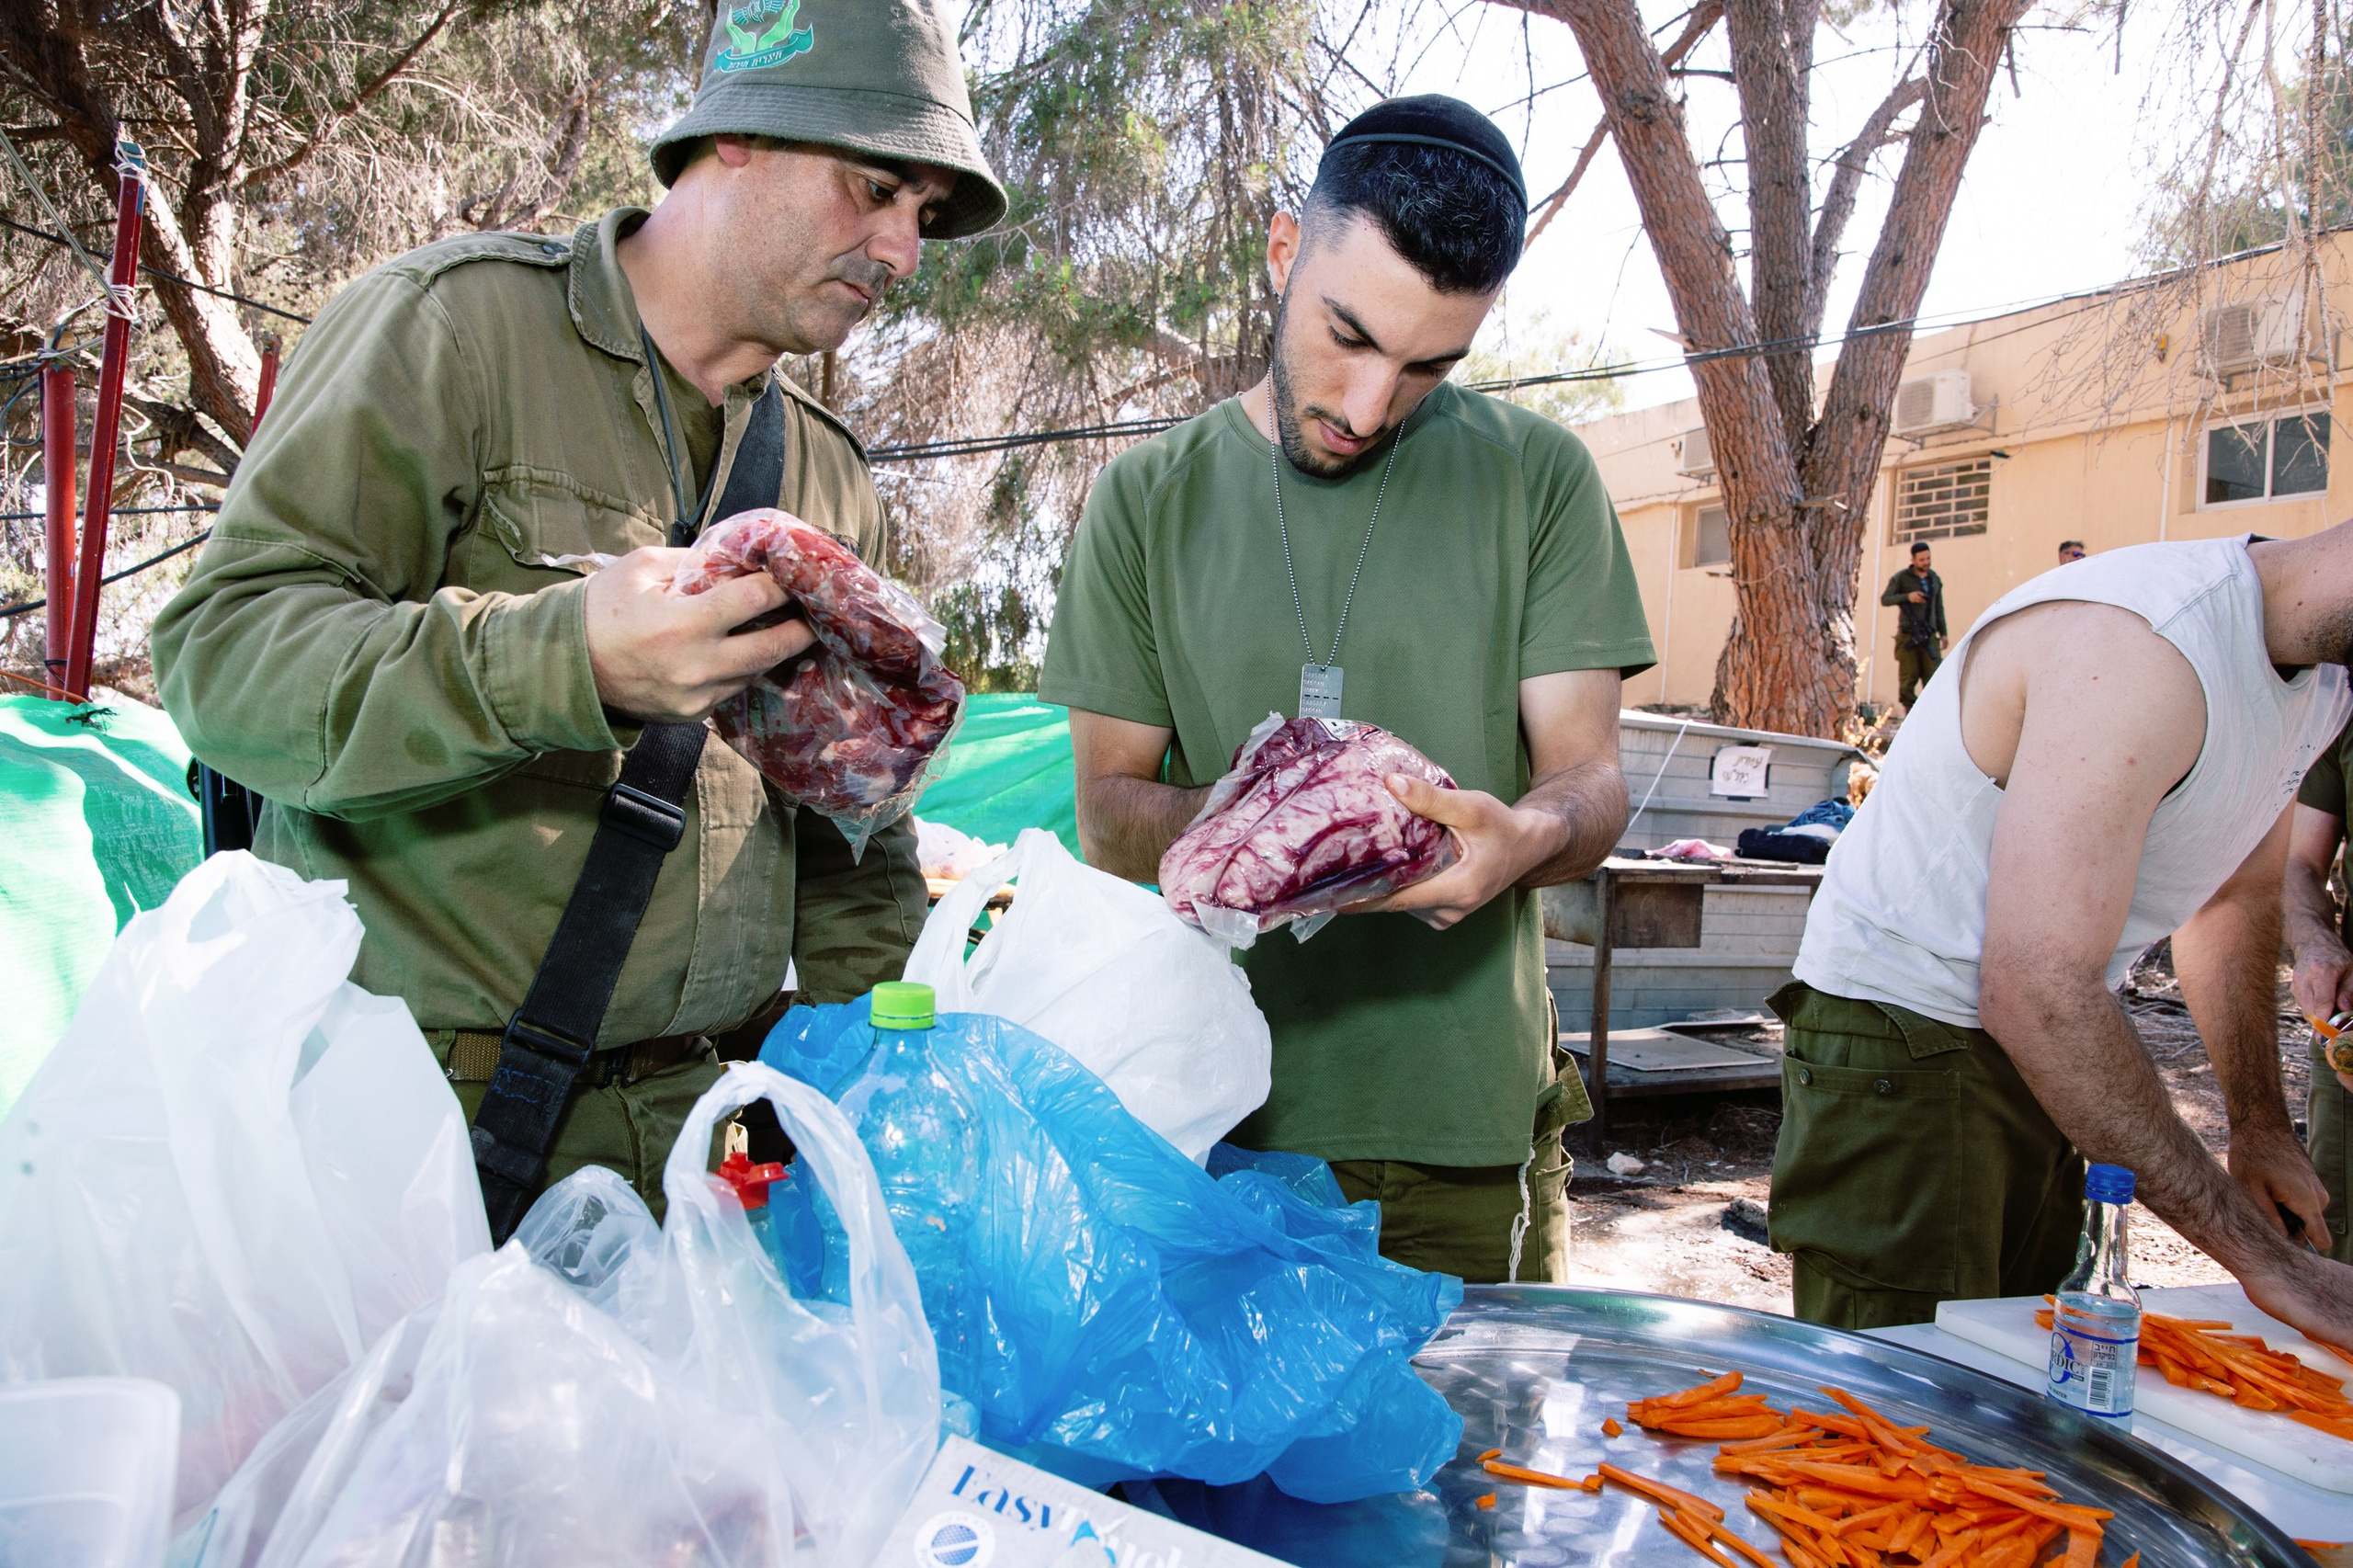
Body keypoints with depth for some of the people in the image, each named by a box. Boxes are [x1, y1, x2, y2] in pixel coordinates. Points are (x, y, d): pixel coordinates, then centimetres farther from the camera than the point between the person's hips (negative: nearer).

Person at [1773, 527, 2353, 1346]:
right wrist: (2262, 1255, -28)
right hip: (1904, 1039, -9)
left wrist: (2262, 1128, 23)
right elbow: (2040, 995, -34)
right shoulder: (2136, 649, -28)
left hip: (2043, 1037, 10)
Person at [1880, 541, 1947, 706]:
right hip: (1908, 636, -3)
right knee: (1908, 678, -6)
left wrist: (1943, 633, 15)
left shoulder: (1935, 579, 15)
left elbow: (1939, 608, 21)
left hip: (1929, 636, 3)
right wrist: (1907, 596, -20)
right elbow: (1885, 599, -7)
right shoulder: (1901, 578, 3)